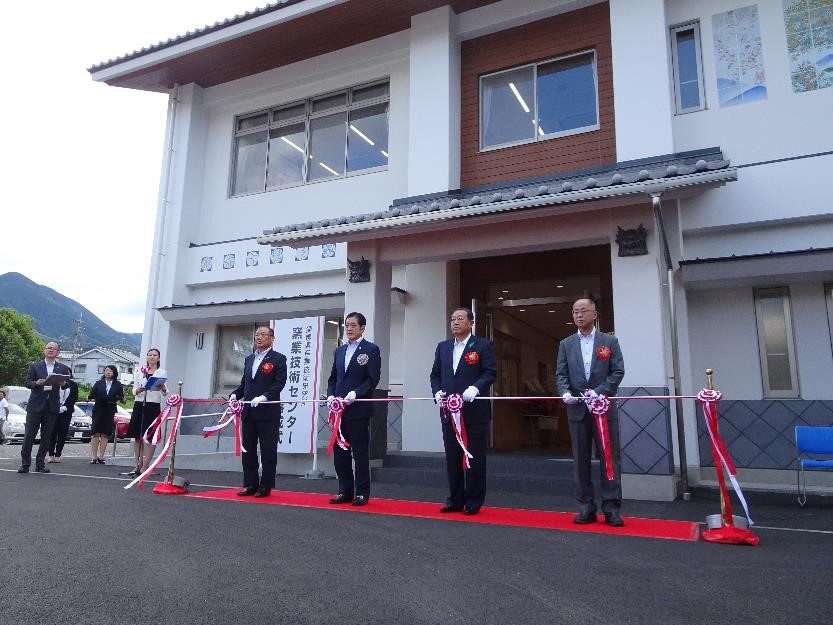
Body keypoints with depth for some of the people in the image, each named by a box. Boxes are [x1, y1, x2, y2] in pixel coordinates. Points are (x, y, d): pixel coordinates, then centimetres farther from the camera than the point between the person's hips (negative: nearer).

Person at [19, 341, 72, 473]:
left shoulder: (63, 368, 9)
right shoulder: (34, 366, 7)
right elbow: (27, 383, 1)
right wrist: (36, 383, -21)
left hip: (51, 407, 1)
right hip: (35, 406, -1)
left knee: (46, 438, 5)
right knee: (29, 436, -1)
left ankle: (40, 464, 13)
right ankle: (25, 464, 7)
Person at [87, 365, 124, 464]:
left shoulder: (118, 385, 7)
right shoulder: (98, 383, 9)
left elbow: (121, 396, -1)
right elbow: (92, 395, -1)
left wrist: (121, 399, -22)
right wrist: (89, 399, -21)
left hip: (110, 411, 0)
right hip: (98, 410, 0)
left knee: (105, 434, 0)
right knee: (96, 433, -5)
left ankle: (101, 457, 5)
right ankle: (93, 457, -2)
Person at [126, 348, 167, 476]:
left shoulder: (162, 373, 6)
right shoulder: (139, 372, 14)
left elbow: (165, 392, -3)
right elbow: (134, 391, 10)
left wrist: (162, 388, -26)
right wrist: (139, 390, -12)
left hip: (154, 406, -3)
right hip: (139, 405, 3)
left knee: (151, 437, -5)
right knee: (137, 436, 5)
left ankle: (144, 466, 0)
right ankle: (138, 465, 14)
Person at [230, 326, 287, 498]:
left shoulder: (278, 359, -3)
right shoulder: (249, 359, 18)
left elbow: (280, 382, -12)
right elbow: (244, 383, 20)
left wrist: (264, 397, -23)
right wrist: (235, 394, 2)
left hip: (268, 412, -6)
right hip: (249, 412, 7)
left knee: (268, 451, 1)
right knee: (248, 450, 10)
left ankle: (266, 486, 10)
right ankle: (250, 485, 20)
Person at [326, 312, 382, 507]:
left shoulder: (371, 350, -3)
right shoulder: (339, 350, 16)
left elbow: (373, 379, -10)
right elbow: (333, 377, 17)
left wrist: (355, 394, -20)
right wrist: (330, 395, 1)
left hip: (359, 410, -6)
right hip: (339, 410, 6)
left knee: (360, 452, 1)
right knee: (339, 452, 10)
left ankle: (362, 493, 12)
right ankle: (345, 491, 21)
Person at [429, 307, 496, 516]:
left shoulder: (483, 346, 0)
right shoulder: (443, 347, 15)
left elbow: (490, 372, -7)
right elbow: (435, 374, 15)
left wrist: (475, 388, -22)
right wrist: (437, 391, -3)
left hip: (474, 411, -5)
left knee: (475, 458, 3)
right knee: (452, 457, 10)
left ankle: (474, 502, 14)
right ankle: (455, 500, 22)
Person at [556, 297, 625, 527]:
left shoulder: (609, 341, 5)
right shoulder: (566, 344, 10)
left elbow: (618, 372, -1)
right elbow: (561, 374, 5)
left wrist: (598, 391, -14)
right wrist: (565, 392, -15)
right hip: (577, 409, 2)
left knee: (609, 458, 0)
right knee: (580, 459, 5)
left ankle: (611, 508, 8)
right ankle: (586, 507, 13)